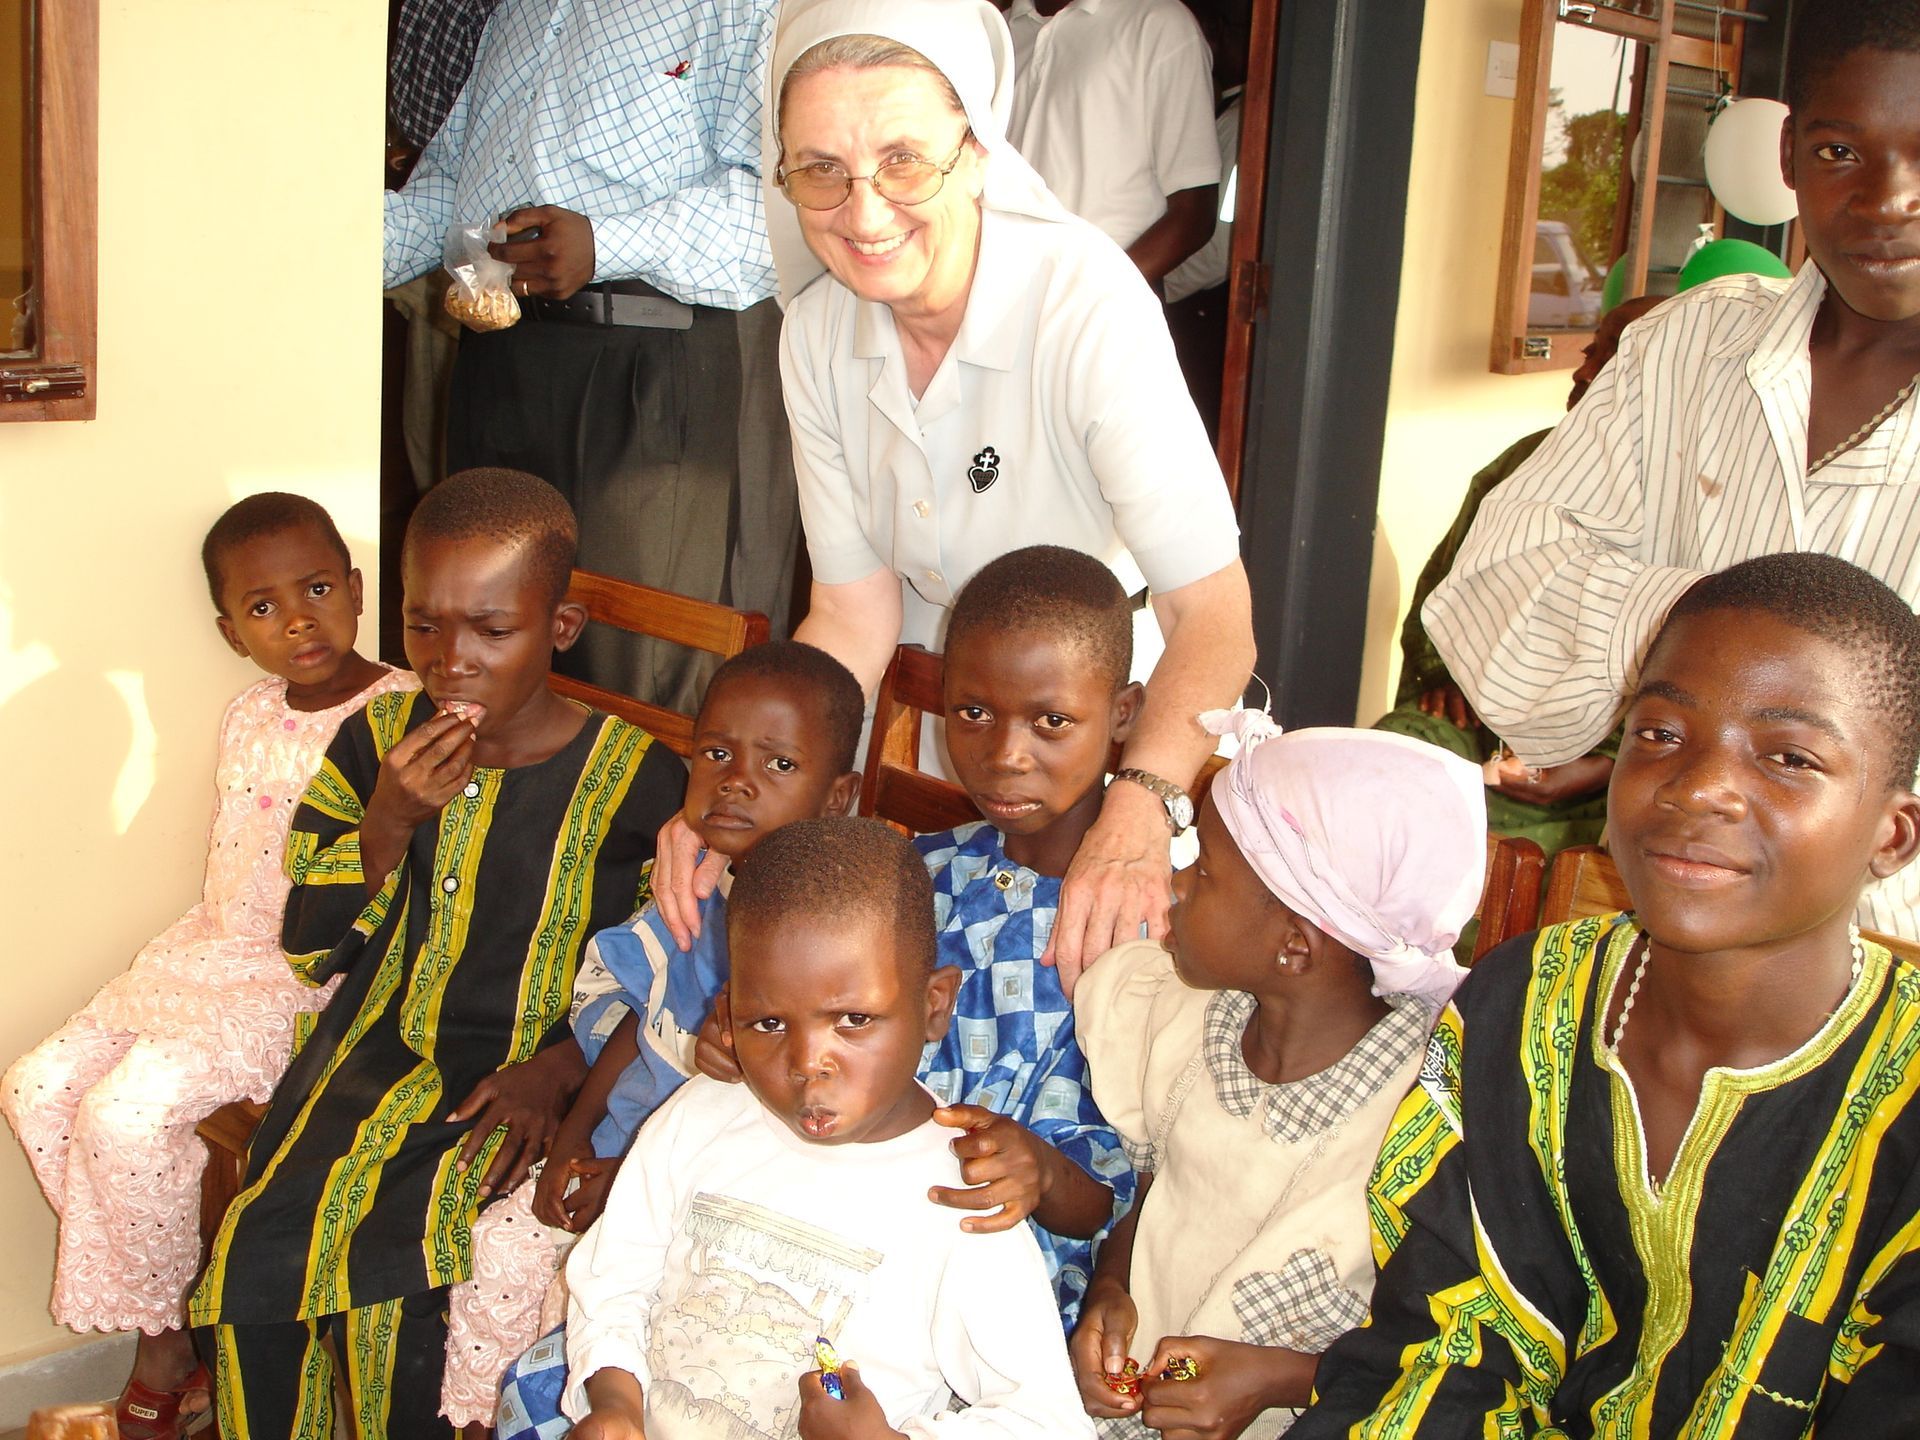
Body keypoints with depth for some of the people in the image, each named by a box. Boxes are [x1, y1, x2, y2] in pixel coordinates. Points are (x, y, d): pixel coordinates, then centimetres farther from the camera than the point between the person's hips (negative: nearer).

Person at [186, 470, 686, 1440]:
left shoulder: (633, 780, -7)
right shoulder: (375, 741, 5)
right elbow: (312, 950, 6)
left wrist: (556, 1070, -16)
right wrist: (389, 821, -11)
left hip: (519, 1081, -4)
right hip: (374, 1055, 4)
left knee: (389, 1266, -24)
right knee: (255, 1254, -16)